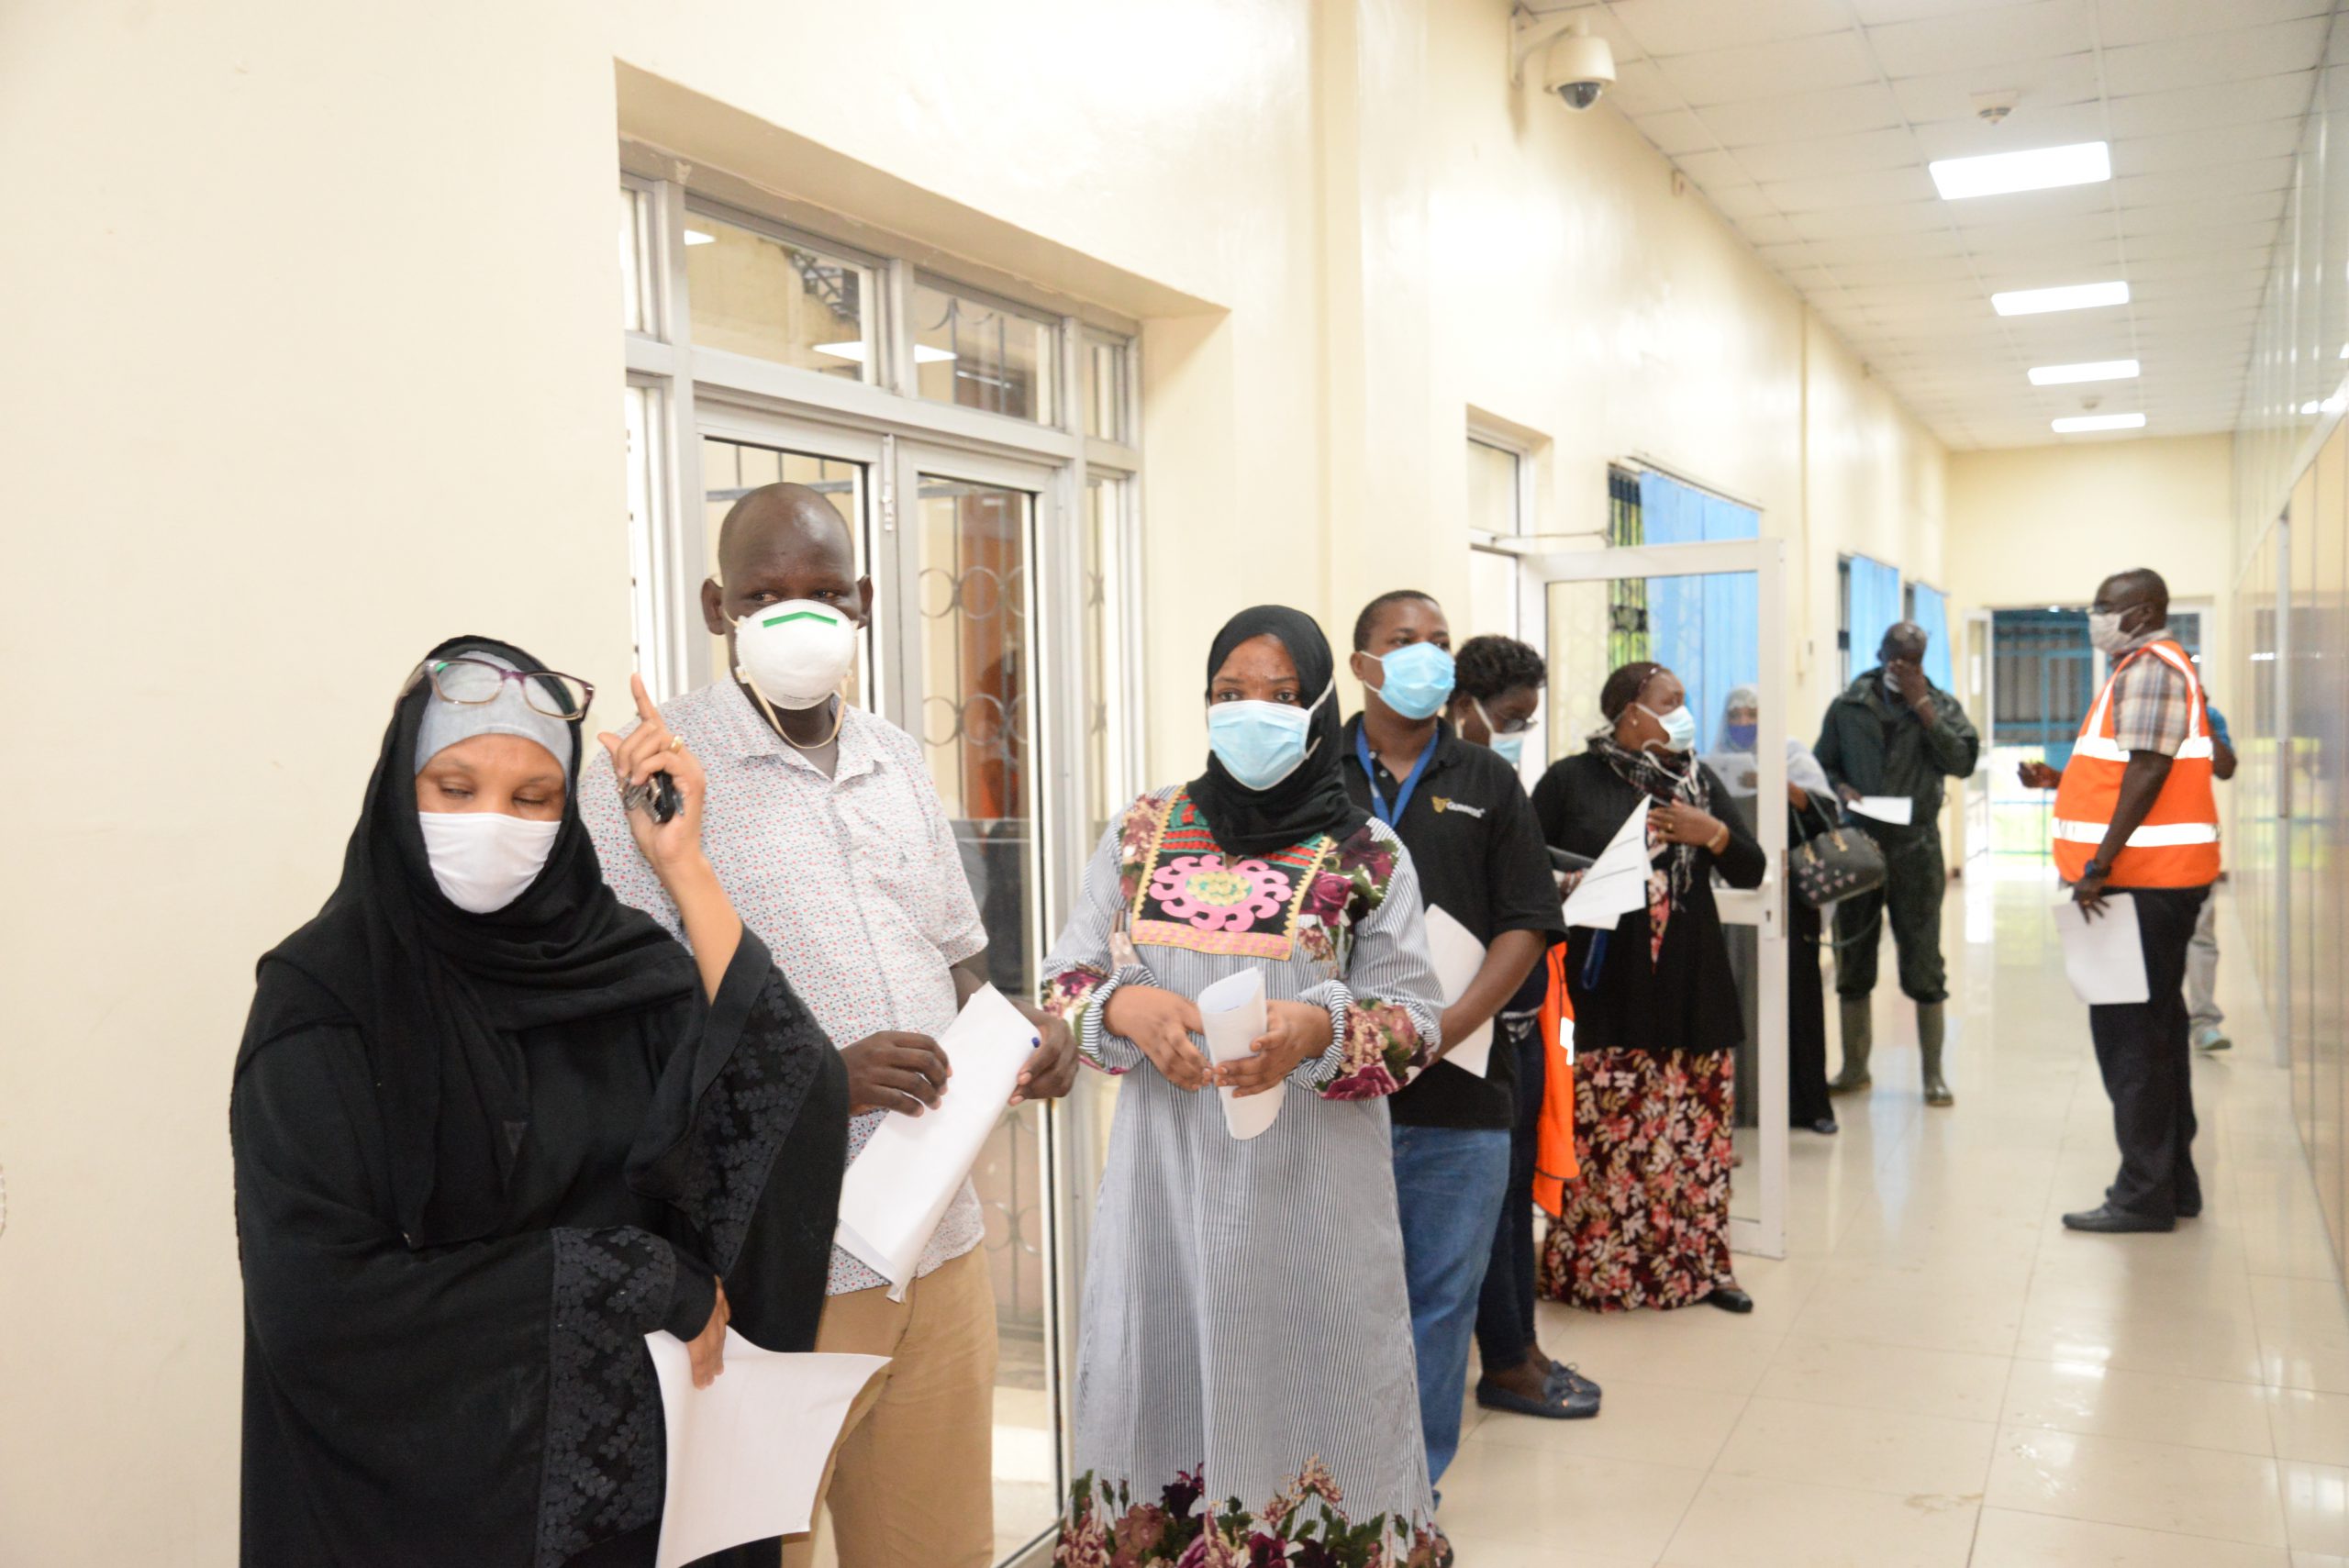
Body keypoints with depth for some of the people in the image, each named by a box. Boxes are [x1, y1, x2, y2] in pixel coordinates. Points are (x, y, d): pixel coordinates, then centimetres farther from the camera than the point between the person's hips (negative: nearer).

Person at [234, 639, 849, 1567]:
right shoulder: (322, 991, -13)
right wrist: (629, 1282, -18)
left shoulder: (614, 959, -3)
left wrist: (684, 872, -18)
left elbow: (788, 1096, -17)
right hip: (418, 1486, -3)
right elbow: (316, 1301, -19)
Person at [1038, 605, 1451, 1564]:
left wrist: (1320, 1029, -21)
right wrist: (1128, 1007, -14)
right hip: (1165, 1173, 2)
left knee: (1302, 1392, 4)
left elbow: (1414, 1016, -1)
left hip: (1310, 1189, -2)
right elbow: (1063, 980, 7)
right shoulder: (1141, 832, 7)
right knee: (1159, 1387, 7)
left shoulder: (1367, 853, 1)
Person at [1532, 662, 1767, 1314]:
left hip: (1690, 988, 4)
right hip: (1605, 990, -4)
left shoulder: (1699, 780, 12)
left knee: (1693, 1135, 8)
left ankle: (1697, 1265, 20)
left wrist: (1712, 833, -6)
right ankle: (1590, 1269, 10)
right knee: (1601, 1138, -2)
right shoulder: (1570, 780, -1)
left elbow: (1751, 871, 11)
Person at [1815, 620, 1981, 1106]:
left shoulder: (1941, 705, 5)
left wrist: (1921, 704, -13)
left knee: (1923, 963, 1)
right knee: (1853, 959, 8)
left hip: (1915, 848, -1)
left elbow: (1962, 761, -11)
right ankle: (1855, 1067, 19)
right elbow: (1823, 766, 12)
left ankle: (1933, 1072, 10)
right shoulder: (1847, 706, 8)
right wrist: (1841, 790, -9)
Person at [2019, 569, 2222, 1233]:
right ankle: (2173, 1181, 22)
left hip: (2145, 880, -11)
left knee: (2131, 1034, -8)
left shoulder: (2150, 668, -13)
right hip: (2148, 879, 11)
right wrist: (2058, 780, 13)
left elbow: (2147, 773, -21)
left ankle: (2144, 1195, -3)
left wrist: (2099, 864, -24)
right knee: (2154, 1030, 14)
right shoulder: (2145, 667, 20)